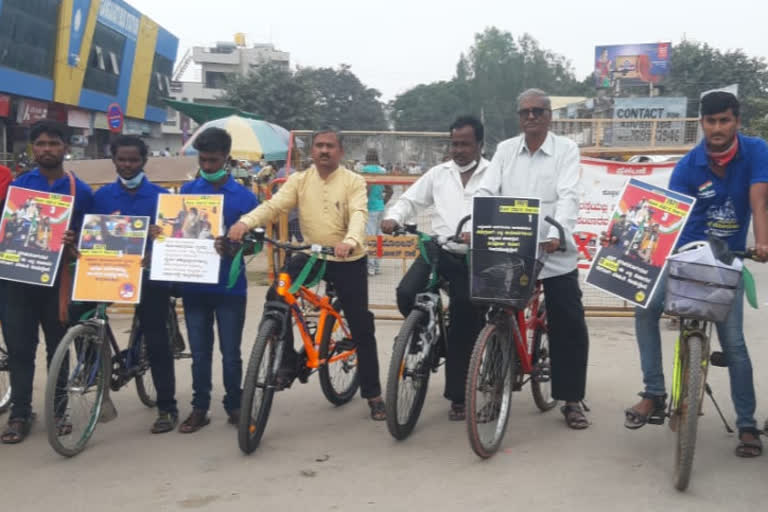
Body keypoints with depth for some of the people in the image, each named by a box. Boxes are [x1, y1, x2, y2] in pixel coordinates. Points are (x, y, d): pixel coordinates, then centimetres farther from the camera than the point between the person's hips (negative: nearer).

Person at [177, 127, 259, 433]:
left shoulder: (244, 197, -2)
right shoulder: (186, 192, 5)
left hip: (230, 287, -2)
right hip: (194, 285, 2)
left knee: (230, 352, 7)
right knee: (200, 352, 10)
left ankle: (234, 406, 23)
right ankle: (199, 408, 21)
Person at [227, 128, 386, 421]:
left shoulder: (354, 181, -5)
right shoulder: (299, 181, 3)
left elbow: (359, 215, -21)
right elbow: (273, 206, -11)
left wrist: (349, 241, -43)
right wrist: (246, 222, -31)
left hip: (349, 260, -2)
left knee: (361, 327, 1)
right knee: (276, 296, -20)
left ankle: (373, 394, 14)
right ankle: (288, 362, -1)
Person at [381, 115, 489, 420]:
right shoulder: (439, 174, 12)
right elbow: (410, 200, 15)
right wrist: (393, 217, -7)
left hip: (474, 257, -3)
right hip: (439, 249, 3)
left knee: (464, 327, 2)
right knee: (407, 293, -22)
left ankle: (458, 397, 14)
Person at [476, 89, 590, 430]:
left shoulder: (566, 149, 0)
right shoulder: (505, 150, 9)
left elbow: (569, 196, -13)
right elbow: (486, 192, 1)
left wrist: (558, 234, -29)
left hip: (554, 253, -2)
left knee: (569, 325, -2)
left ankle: (571, 400, 12)